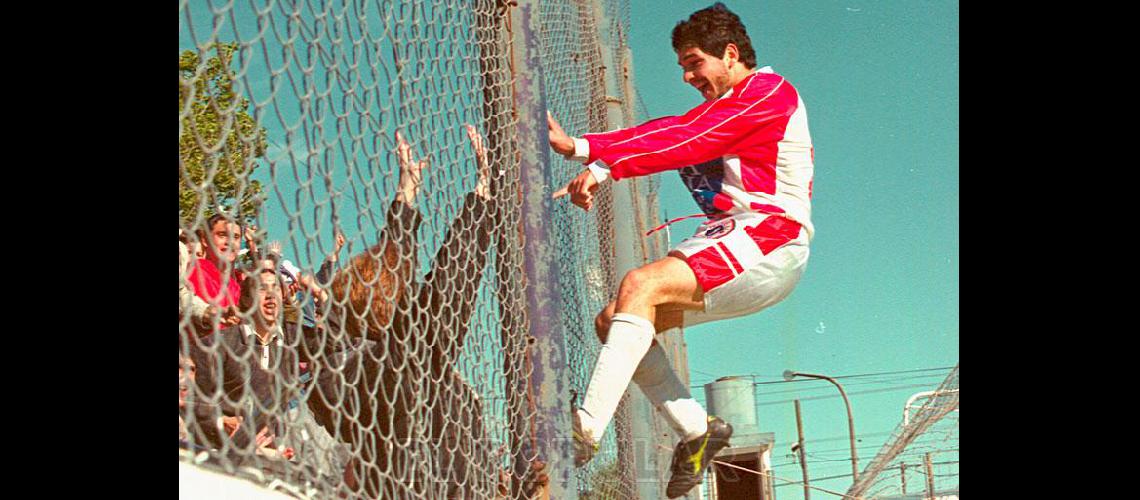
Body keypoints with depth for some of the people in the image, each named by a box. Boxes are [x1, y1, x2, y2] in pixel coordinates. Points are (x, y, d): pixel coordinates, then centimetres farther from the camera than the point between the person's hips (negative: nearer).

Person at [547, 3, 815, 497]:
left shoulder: (769, 89, -2)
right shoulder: (719, 110, 26)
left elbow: (685, 140, -16)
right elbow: (664, 131, 9)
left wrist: (604, 166, -22)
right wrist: (577, 146, -6)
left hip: (769, 238, -9)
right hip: (727, 241, 9)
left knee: (640, 286, -30)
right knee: (612, 321, -1)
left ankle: (585, 429, -38)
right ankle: (696, 430, 5)